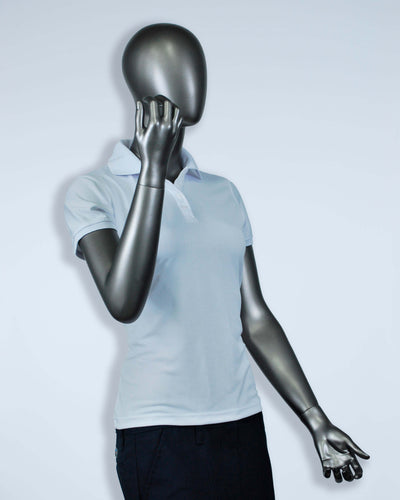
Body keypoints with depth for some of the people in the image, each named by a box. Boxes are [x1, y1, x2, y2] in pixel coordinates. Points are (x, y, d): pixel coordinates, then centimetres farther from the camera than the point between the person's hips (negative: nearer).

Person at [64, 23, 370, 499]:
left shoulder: (224, 193, 11)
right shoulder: (93, 192, -3)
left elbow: (255, 319, 12)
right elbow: (124, 303, -20)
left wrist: (316, 422, 11)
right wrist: (153, 166, -18)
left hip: (243, 423, 5)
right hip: (157, 429, -4)